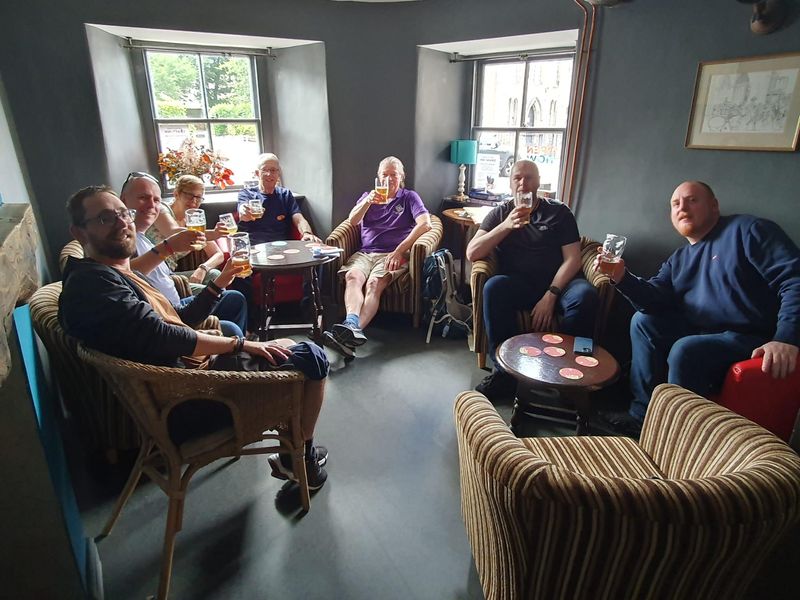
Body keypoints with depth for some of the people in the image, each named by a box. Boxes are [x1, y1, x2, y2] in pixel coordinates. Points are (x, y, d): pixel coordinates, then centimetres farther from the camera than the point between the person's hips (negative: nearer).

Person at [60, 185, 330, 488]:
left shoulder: (121, 276, 17)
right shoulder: (91, 281, -17)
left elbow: (180, 318, 20)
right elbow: (163, 337, -26)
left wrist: (221, 281, 11)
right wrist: (240, 344, -17)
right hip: (184, 402, -11)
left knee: (284, 347, 23)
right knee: (310, 357, -11)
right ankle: (301, 458, 9)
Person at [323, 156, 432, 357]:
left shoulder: (409, 197, 17)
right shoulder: (368, 196, 27)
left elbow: (425, 223, -1)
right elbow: (352, 221, 10)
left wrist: (399, 250, -11)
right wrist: (368, 202, -9)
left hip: (392, 255, -3)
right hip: (364, 253, 3)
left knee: (373, 283, -34)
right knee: (352, 276, -33)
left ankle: (352, 330, -55)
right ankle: (352, 324, -55)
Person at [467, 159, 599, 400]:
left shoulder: (559, 212, 11)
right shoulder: (501, 213, 13)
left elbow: (572, 259, 1)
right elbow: (472, 253, 0)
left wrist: (550, 295, -15)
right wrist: (507, 225, -12)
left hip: (557, 282, 0)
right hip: (517, 284, 0)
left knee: (586, 295, -32)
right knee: (493, 288, -33)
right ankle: (505, 370, -23)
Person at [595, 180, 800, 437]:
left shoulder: (747, 230, -4)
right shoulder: (678, 259, 17)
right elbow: (656, 299, 4)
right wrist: (622, 278, -14)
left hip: (754, 340, -8)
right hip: (701, 333, 8)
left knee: (685, 350, -30)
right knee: (643, 321, 3)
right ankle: (642, 414, 2)